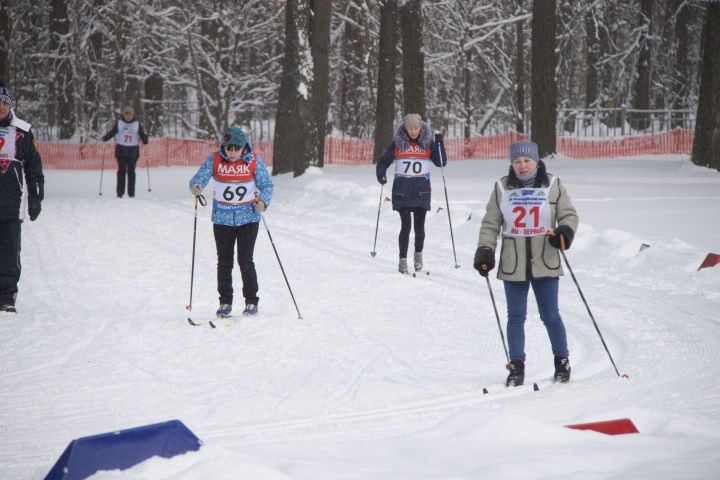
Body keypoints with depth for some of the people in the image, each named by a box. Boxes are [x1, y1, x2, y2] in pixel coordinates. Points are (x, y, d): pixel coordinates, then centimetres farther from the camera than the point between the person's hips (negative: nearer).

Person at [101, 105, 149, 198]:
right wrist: (105, 138, -11)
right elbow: (112, 132, 6)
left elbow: (142, 134, 0)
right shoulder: (119, 123, 5)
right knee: (121, 171, -4)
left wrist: (145, 140, -21)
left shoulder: (137, 125, 4)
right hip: (121, 150, 0)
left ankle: (131, 193, 4)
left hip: (133, 151, 0)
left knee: (131, 172, 1)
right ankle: (120, 192, -3)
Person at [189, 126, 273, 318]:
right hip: (222, 218, 2)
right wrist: (196, 187, -37)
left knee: (245, 260, -5)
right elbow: (200, 177, -13)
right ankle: (225, 302, 17)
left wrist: (262, 201, -25)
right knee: (224, 261, 5)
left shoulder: (254, 160, -6)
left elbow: (266, 185, -5)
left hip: (248, 217, -2)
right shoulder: (214, 160, -5)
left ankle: (251, 301, 9)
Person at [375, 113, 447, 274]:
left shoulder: (427, 144, 5)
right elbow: (384, 161, 7)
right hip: (402, 189, -1)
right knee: (405, 225, -7)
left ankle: (418, 254, 26)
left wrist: (439, 143, -10)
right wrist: (380, 174, -12)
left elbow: (441, 163, 1)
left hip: (421, 190, 1)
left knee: (419, 226, 0)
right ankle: (403, 260, 2)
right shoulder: (398, 144, 4)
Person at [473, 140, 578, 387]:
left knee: (550, 316, 3)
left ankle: (562, 361, 19)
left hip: (545, 262, -1)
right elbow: (490, 223, 9)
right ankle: (516, 366, 12)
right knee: (516, 317, 4)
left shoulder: (553, 185, 2)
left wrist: (565, 232, -17)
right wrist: (485, 251, -2)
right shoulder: (502, 188, 5)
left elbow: (569, 215, 4)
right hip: (513, 264, 1)